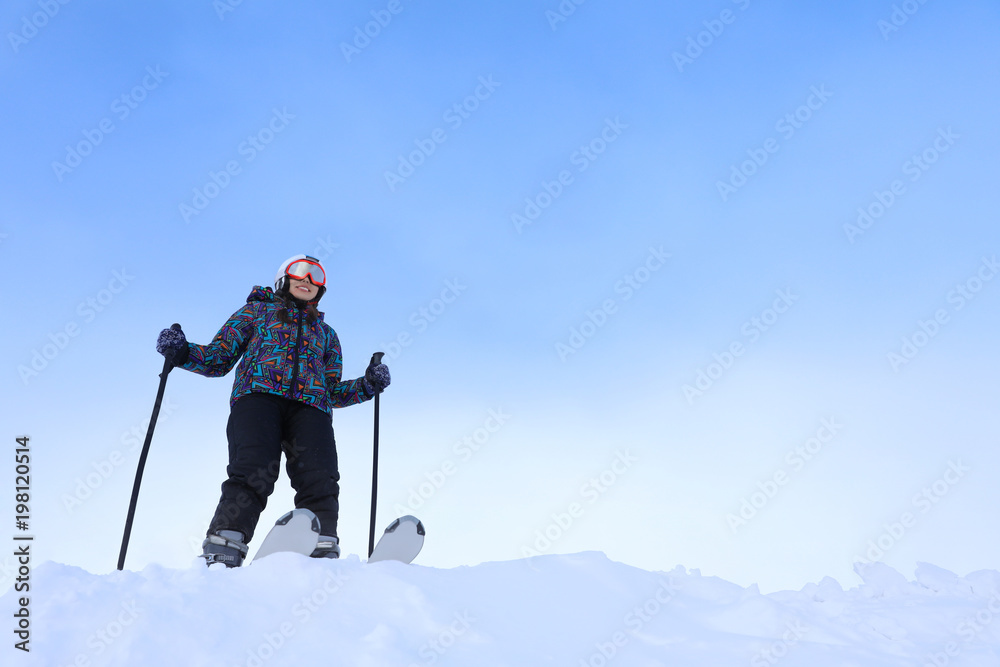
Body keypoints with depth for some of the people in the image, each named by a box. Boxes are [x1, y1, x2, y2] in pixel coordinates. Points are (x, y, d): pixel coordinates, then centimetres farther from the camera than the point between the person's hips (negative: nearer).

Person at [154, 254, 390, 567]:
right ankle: (221, 556, -33)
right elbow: (218, 358, 22)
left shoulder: (326, 333, 36)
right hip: (258, 394, -2)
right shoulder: (258, 310, 30)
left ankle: (322, 557, -31)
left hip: (310, 405, 2)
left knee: (319, 480, -24)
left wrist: (368, 385, 11)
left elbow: (333, 391, 28)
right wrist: (182, 353, 2)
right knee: (253, 473, -28)